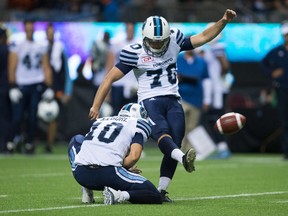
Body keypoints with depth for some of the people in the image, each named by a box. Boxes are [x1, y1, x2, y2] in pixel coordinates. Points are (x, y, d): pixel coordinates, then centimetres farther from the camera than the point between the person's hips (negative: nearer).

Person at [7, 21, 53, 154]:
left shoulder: (41, 47, 11)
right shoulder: (17, 46, 1)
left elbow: (46, 68, 12)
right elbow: (12, 68, -1)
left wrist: (48, 87, 6)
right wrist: (13, 87, -8)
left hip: (37, 86, 2)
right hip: (21, 85, -2)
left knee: (33, 117, 3)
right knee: (17, 117, -6)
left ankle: (29, 143, 13)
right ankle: (13, 139, 10)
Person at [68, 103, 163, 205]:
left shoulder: (99, 121, 27)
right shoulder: (139, 123, 11)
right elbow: (134, 157, -6)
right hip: (109, 173, -4)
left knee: (77, 139, 38)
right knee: (155, 197, 7)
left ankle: (86, 191, 19)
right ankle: (118, 195, -17)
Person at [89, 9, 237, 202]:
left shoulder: (174, 41, 6)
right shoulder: (134, 52, -6)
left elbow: (203, 37, 14)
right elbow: (111, 78, -4)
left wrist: (223, 21, 2)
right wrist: (96, 106, -7)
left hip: (173, 101, 5)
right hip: (150, 101, -5)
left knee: (175, 144, -9)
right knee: (162, 134, -31)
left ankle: (162, 191, -7)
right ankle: (183, 158, -60)